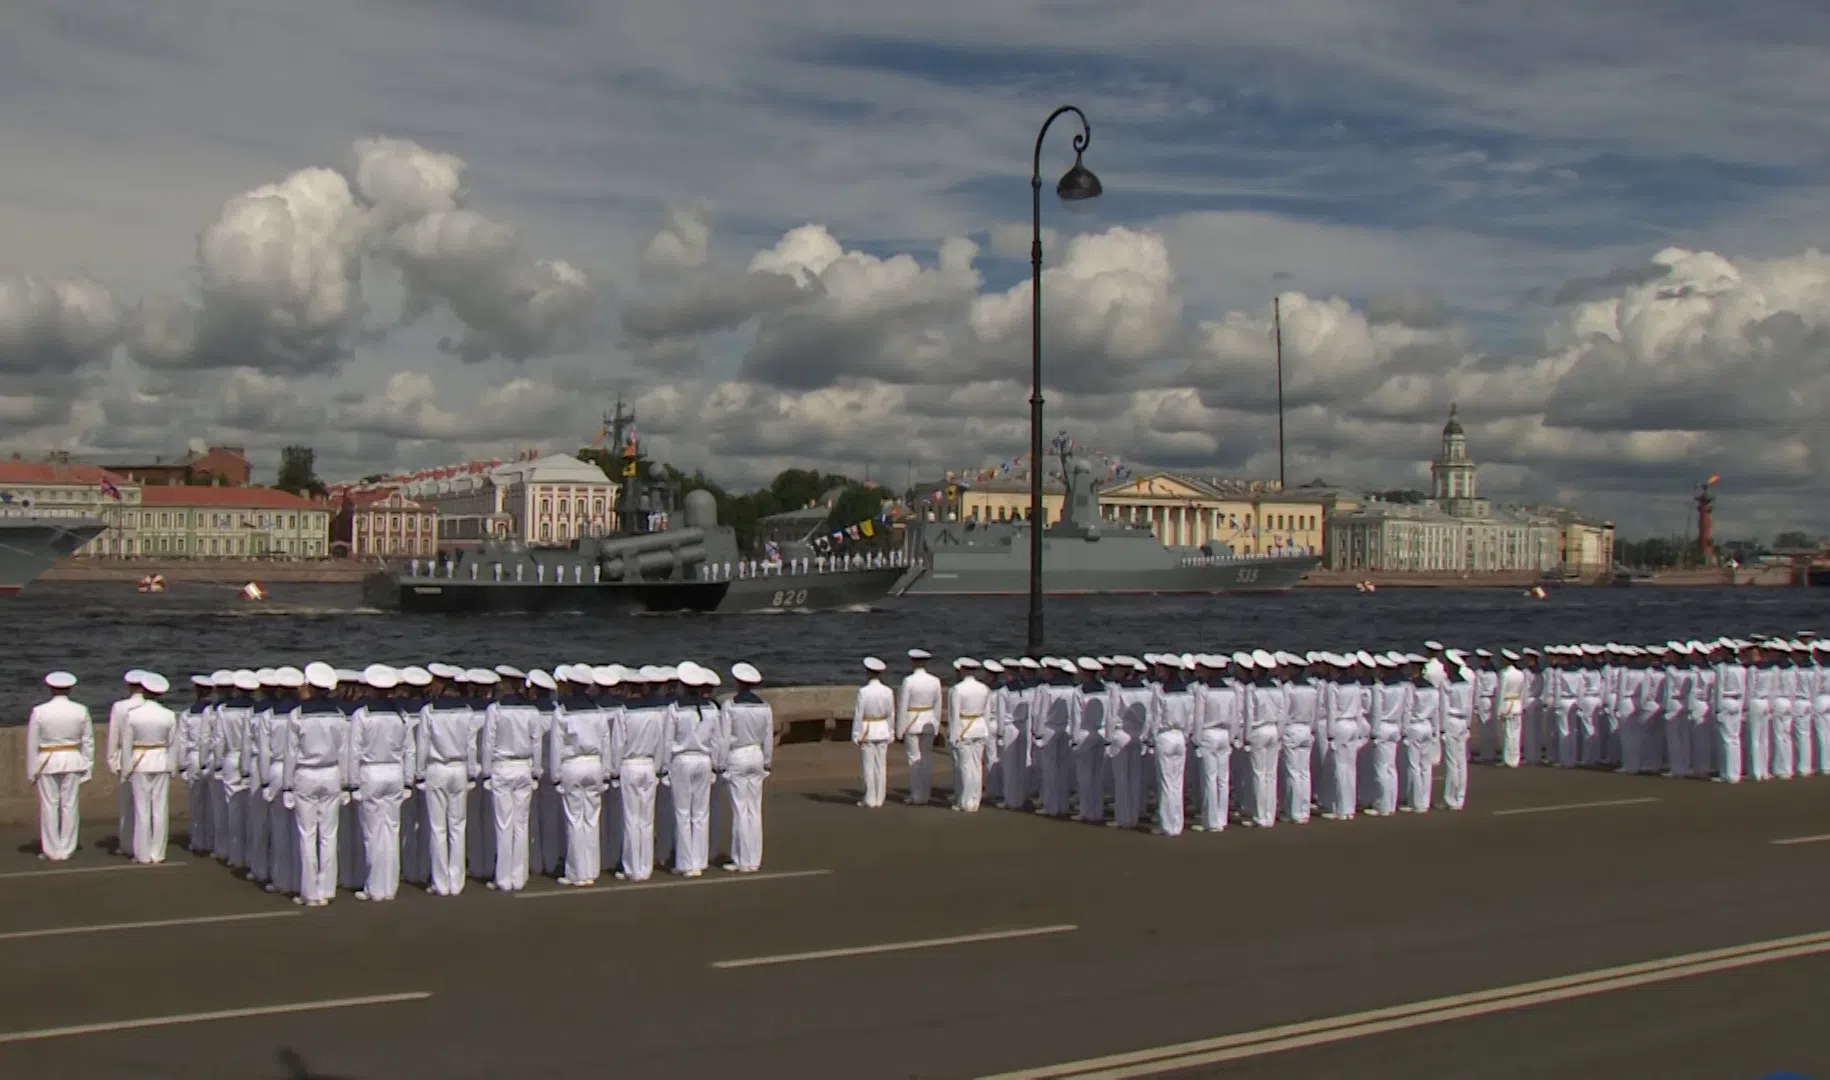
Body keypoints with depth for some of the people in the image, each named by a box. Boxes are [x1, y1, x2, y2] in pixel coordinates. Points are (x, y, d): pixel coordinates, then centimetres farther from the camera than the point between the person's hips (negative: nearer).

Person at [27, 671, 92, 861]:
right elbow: (88, 741, 2)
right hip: (73, 761, 2)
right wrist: (87, 768, 9)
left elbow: (32, 744, -2)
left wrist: (31, 772, 6)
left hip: (47, 763, -2)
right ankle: (67, 849, 10)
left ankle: (52, 851, 8)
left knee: (49, 806, 4)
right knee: (69, 805, 6)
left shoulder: (39, 711, -6)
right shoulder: (81, 710, -2)